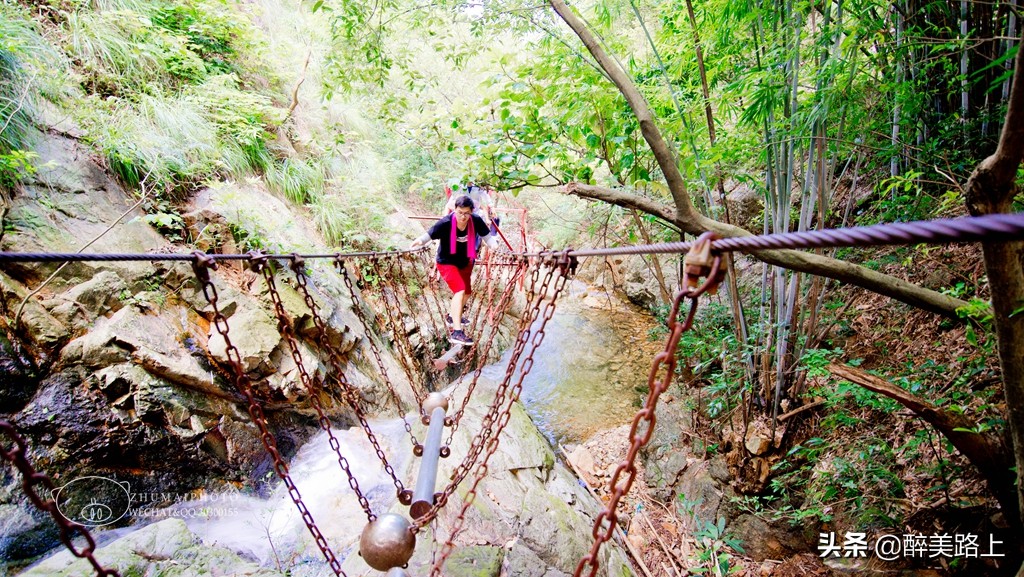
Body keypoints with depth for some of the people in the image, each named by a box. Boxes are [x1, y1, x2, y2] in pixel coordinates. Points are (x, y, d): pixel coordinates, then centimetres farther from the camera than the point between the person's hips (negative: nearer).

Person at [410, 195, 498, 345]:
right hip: (446, 262, -6)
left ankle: (452, 316, 53)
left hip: (465, 262, 6)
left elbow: (487, 236, -12)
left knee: (467, 292, 23)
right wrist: (419, 241, -50)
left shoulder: (476, 221, -20)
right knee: (460, 290, -26)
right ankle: (456, 332, -29)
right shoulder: (445, 223, -29)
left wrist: (493, 244, -34)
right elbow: (429, 235, -28)